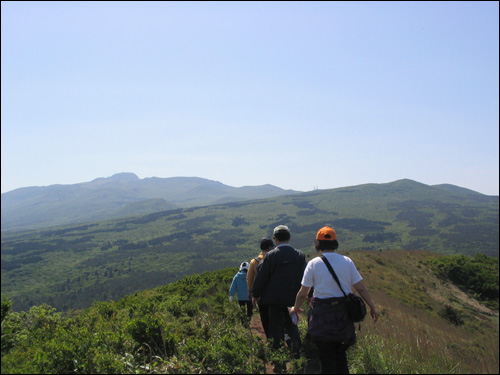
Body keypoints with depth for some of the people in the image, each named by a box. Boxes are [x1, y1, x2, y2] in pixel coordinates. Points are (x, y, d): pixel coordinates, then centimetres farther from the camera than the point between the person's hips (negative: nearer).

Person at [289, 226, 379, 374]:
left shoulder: (313, 263, -6)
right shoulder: (347, 261, -1)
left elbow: (303, 293, -4)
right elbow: (361, 288, -1)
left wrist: (295, 308, 13)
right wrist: (372, 307, 11)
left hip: (323, 312, -2)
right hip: (344, 313, 3)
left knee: (326, 356, 9)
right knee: (340, 353, 21)